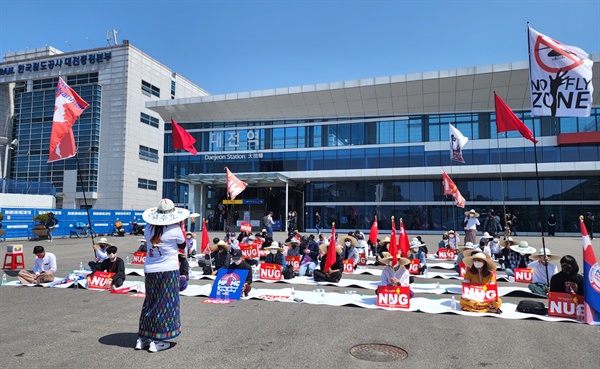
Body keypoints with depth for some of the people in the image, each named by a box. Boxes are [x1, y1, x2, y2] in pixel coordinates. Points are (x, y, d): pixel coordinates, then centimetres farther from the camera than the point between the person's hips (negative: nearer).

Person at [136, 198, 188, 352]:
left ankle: (142, 338, 25)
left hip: (150, 270, 5)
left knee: (150, 302, 17)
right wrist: (181, 227, 12)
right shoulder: (174, 230, -13)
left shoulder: (149, 229, 0)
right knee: (165, 305, 4)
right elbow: (183, 244, 3)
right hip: (168, 271, -5)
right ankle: (156, 341, 8)